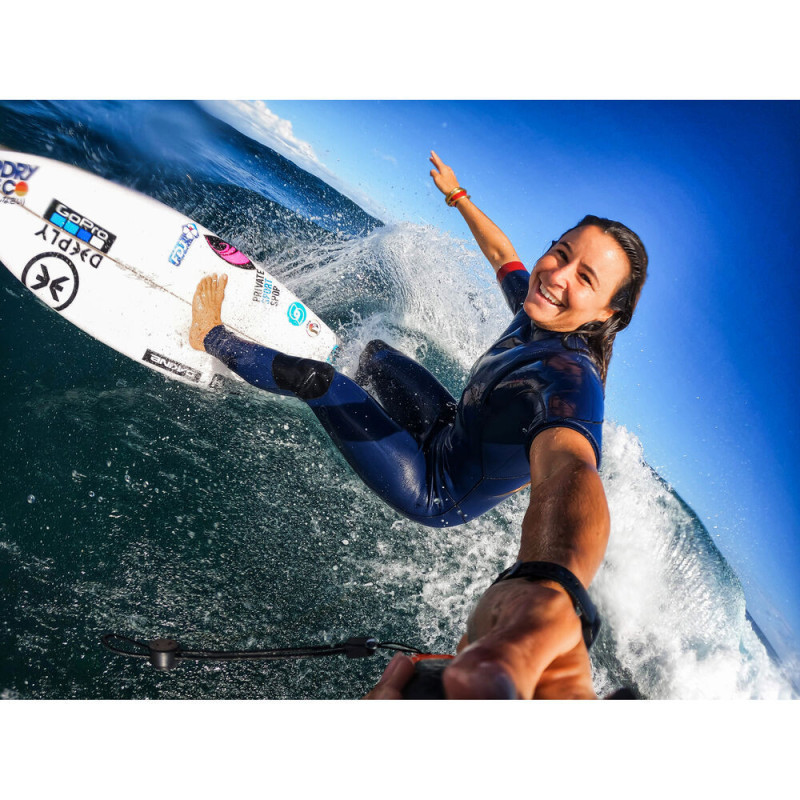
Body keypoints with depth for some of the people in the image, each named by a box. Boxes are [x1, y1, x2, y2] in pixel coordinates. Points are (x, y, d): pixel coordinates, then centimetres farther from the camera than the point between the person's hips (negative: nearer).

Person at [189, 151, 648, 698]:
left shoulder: (570, 380, -37)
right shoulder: (539, 310, -13)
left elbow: (569, 469, -59)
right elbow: (501, 254, 10)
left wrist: (547, 596, -79)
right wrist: (457, 195, 20)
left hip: (437, 491, -7)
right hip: (448, 428, 8)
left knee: (313, 377, -14)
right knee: (375, 353, 27)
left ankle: (212, 337, 16)